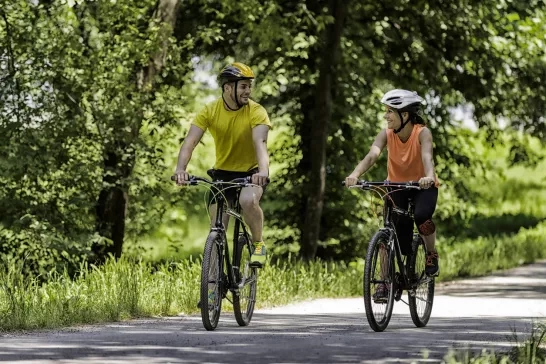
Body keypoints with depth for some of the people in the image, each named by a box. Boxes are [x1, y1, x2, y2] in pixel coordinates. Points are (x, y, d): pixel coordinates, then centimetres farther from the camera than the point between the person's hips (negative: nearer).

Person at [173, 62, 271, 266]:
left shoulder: (256, 112, -18)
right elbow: (190, 141, -22)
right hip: (223, 173, 3)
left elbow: (260, 142, -34)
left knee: (248, 200, -34)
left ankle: (258, 243, -9)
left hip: (251, 172, -3)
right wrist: (181, 169, -41)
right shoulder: (210, 111, -13)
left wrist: (263, 171, -53)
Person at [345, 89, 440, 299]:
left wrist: (429, 176, -63)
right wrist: (355, 174, -52)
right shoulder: (387, 134, -16)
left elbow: (427, 156, -41)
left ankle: (432, 254, -5)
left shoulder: (422, 133, -23)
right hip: (396, 185, 3)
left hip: (423, 187, -3)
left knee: (421, 216, -32)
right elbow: (372, 155, -32)